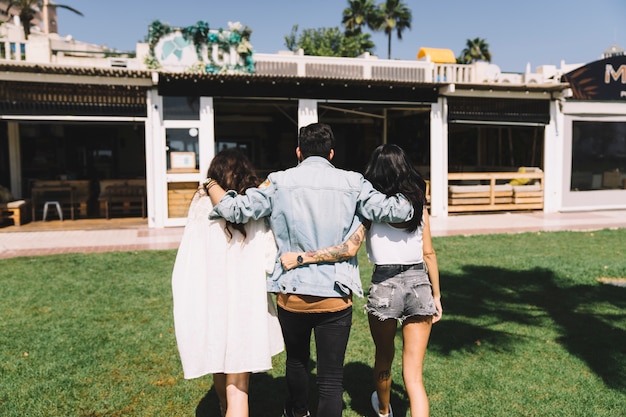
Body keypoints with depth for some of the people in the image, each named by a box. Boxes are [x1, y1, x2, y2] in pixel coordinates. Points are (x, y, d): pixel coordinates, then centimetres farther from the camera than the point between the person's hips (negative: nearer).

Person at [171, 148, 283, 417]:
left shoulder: (201, 206, -4)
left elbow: (185, 266, -7)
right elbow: (269, 263, -9)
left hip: (207, 303, 3)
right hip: (244, 305, -3)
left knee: (218, 367, 28)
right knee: (237, 386, 6)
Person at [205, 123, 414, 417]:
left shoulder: (279, 182, -5)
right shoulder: (352, 183, -5)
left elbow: (235, 209, -9)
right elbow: (394, 210, -5)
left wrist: (211, 183, 9)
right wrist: (408, 201, 17)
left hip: (291, 294, 2)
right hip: (335, 296, -2)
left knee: (296, 359, 27)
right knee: (331, 376, 8)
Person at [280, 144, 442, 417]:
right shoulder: (418, 205, 4)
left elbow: (349, 249, -19)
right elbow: (429, 254, 7)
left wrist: (299, 258, -18)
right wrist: (436, 295, 17)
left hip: (384, 286, -2)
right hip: (420, 285, 2)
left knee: (383, 357, 25)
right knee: (413, 375, 7)